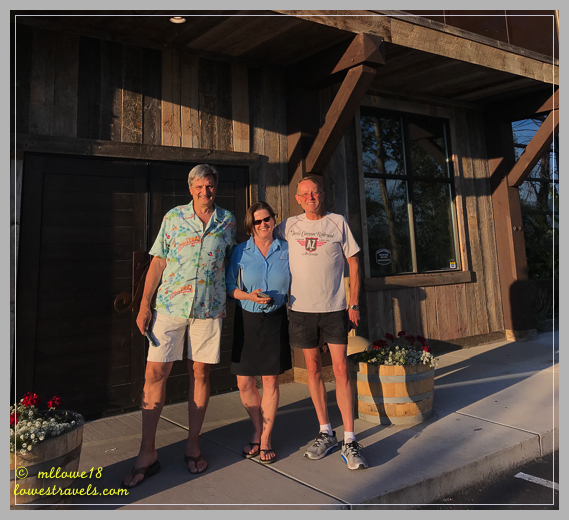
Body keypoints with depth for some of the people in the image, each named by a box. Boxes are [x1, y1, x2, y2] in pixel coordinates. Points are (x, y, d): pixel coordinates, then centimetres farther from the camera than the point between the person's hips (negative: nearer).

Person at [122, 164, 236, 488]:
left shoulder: (228, 220, 8)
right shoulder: (174, 217, 5)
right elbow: (158, 262, 3)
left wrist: (227, 301, 11)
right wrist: (144, 305, -3)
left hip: (209, 308, 1)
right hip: (169, 305, -1)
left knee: (201, 373, 6)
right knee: (155, 373, -2)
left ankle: (193, 446, 22)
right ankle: (147, 454, 10)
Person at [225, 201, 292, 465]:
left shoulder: (287, 250, 3)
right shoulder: (240, 252, 1)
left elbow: (294, 285, 10)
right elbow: (230, 287, 2)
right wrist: (249, 296, -15)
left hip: (275, 319, 0)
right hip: (247, 320, 1)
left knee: (270, 381, 4)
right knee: (244, 383, 4)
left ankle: (265, 438, 20)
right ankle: (258, 430, 28)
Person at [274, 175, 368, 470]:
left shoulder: (338, 223, 2)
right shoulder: (289, 226, 6)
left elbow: (354, 263, 4)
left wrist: (354, 304, -2)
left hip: (335, 308, -2)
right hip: (301, 308, 2)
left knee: (341, 369, -5)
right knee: (313, 368, 8)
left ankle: (349, 441, 3)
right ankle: (326, 433, 21)